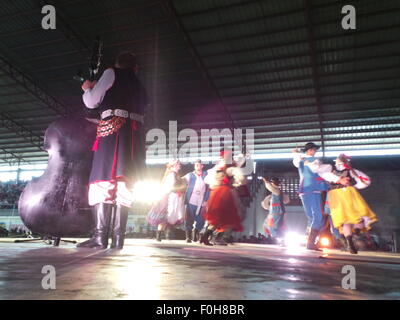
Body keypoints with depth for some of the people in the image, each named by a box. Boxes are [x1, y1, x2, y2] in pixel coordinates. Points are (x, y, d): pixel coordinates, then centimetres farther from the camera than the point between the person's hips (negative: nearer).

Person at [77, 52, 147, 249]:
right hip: (134, 133, 6)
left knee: (104, 179, -11)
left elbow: (91, 102, 8)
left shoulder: (111, 73, 13)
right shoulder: (138, 85, 29)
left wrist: (87, 88, 30)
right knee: (121, 183, 0)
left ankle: (100, 236, -19)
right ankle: (118, 238, -5)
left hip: (113, 129, -6)